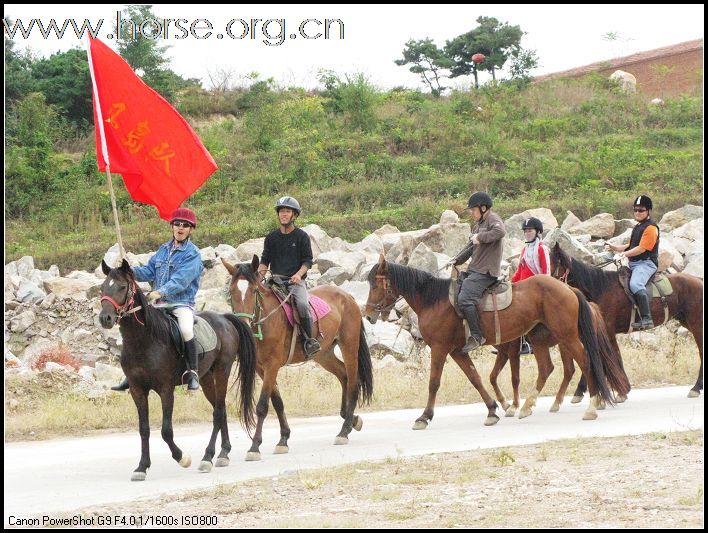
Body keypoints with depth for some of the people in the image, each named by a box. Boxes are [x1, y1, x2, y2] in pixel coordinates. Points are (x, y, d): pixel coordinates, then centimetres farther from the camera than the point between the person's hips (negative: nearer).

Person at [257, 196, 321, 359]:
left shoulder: (302, 236, 5)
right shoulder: (271, 237, 14)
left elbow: (308, 260, 1)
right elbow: (265, 260, 13)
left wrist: (298, 274, -17)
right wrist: (259, 275, -6)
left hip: (296, 280, -4)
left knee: (302, 304, -31)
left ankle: (309, 341, -23)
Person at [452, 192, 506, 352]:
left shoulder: (492, 219, -8)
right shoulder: (478, 225, 23)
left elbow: (500, 231, -31)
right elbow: (471, 247, 31)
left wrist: (481, 237, -22)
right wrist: (457, 260, 20)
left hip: (486, 272, -11)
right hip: (474, 270, 11)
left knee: (465, 299, -25)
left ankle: (476, 336, -22)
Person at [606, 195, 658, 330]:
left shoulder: (651, 228, -10)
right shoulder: (637, 227, 22)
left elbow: (641, 248, -18)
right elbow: (631, 246, 29)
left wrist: (624, 254, -18)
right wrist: (615, 248, 14)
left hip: (646, 263, -11)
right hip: (633, 263, 11)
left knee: (635, 284, -35)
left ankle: (647, 319, -42)